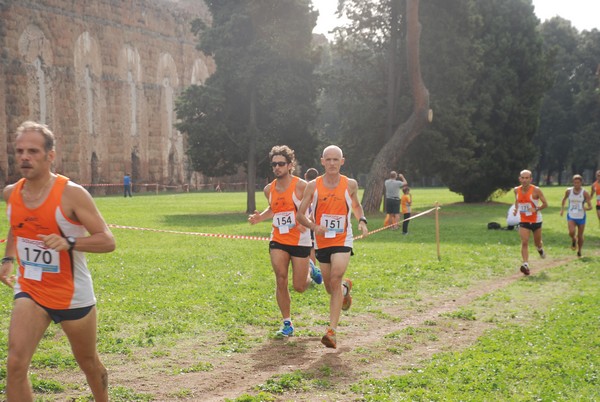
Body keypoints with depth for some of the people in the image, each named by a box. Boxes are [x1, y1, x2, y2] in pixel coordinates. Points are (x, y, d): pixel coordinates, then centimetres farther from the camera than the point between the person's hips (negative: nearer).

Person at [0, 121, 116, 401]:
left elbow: (107, 241, -20)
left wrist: (69, 243, -35)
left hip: (73, 294, -3)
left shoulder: (71, 194, -19)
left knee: (89, 363, 16)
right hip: (29, 292, 3)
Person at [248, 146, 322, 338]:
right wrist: (259, 217, 4)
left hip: (300, 241, -4)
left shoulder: (301, 186, -12)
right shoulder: (269, 189, 5)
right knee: (281, 281, -8)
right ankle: (287, 324, 4)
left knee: (299, 287, 1)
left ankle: (310, 271, 37)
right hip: (278, 240, 4)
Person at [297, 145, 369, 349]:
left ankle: (332, 331, -20)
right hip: (322, 242, 2)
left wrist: (362, 220, -3)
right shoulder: (313, 186, -4)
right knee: (331, 288, 12)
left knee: (335, 281, -21)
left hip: (343, 241, -2)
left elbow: (356, 205, 18)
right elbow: (300, 214, 0)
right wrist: (314, 226, -19)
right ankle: (346, 287, 51)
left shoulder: (350, 184, -1)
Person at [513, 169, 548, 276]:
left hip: (536, 220, -2)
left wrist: (536, 209, -26)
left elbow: (545, 204, -9)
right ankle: (525, 264, -21)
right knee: (524, 242, -15)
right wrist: (516, 209, 0)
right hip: (523, 221, 2)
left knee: (537, 242, 15)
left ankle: (540, 249, 52)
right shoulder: (517, 190, -2)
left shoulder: (536, 190, -15)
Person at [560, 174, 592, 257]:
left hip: (581, 217, -1)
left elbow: (590, 206, -13)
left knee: (580, 236, 7)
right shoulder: (569, 191, -3)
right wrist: (562, 209, 12)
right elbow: (564, 199, 19)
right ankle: (573, 240, 12)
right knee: (571, 232, -23)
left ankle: (579, 251, 31)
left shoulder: (585, 193, -10)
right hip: (571, 216, 1)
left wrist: (586, 208, -34)